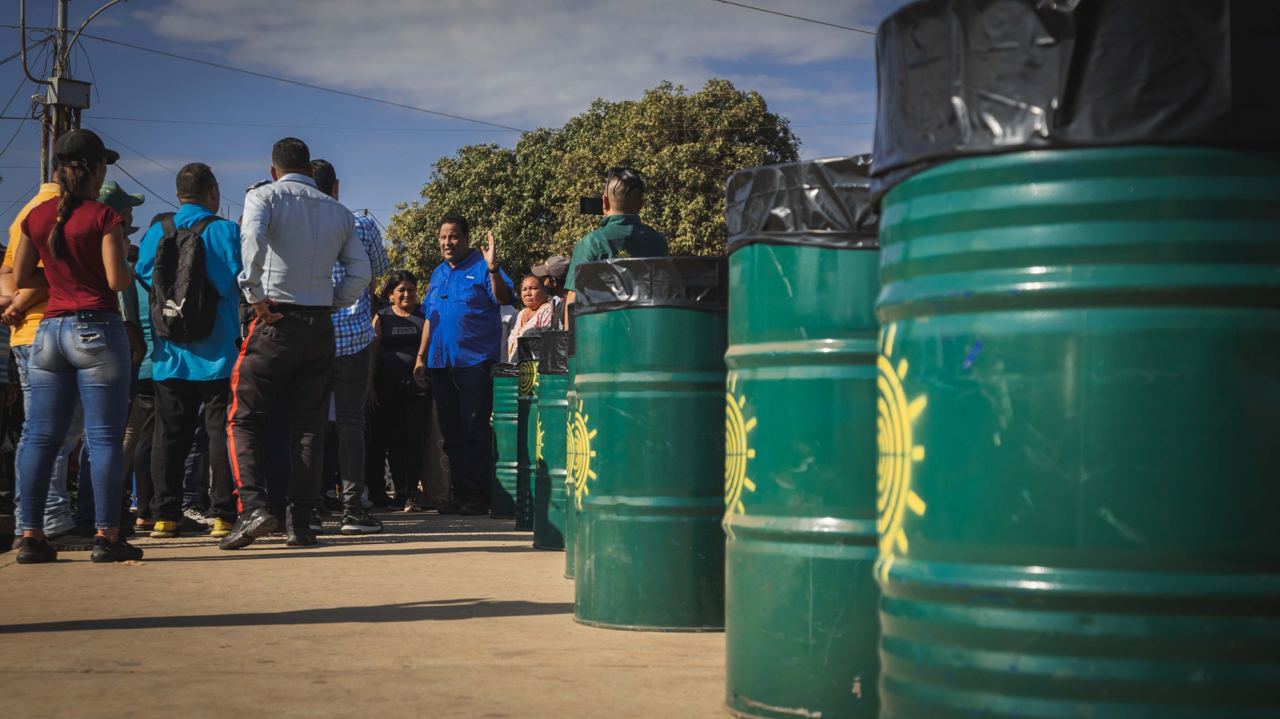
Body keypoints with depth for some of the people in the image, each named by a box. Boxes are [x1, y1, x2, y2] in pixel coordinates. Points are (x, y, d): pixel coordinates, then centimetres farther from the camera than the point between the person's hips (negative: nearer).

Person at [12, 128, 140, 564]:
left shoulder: (36, 217, 8)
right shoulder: (103, 217, -8)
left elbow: (20, 277, 13)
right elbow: (117, 280, -13)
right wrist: (128, 268, 8)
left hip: (48, 330, 5)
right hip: (97, 329, -5)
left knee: (40, 436, 7)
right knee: (104, 437, -2)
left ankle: (31, 535, 7)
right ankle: (106, 536, -4)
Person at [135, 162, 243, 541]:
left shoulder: (156, 231, 3)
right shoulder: (225, 230, -6)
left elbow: (141, 276, 7)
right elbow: (237, 280, -7)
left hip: (169, 353, 3)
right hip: (217, 352, -3)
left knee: (169, 434, 8)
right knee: (221, 432, 1)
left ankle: (165, 515, 8)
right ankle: (223, 513, -1)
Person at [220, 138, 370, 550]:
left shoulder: (264, 196, -1)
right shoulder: (338, 212, 13)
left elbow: (252, 239, -21)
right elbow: (361, 272, 8)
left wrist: (255, 295, -14)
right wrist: (332, 303, 13)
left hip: (275, 322, -4)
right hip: (320, 327, 4)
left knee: (244, 420, 3)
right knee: (309, 426, 7)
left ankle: (254, 507, -15)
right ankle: (300, 523, 4)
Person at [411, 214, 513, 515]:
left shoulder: (481, 267, -2)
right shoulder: (438, 273, 18)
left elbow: (504, 298, -17)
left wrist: (493, 269, -32)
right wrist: (421, 358, 16)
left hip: (474, 362, -7)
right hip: (441, 363, 7)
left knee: (475, 431, -6)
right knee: (451, 432, 9)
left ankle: (478, 495, -2)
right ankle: (459, 493, 16)